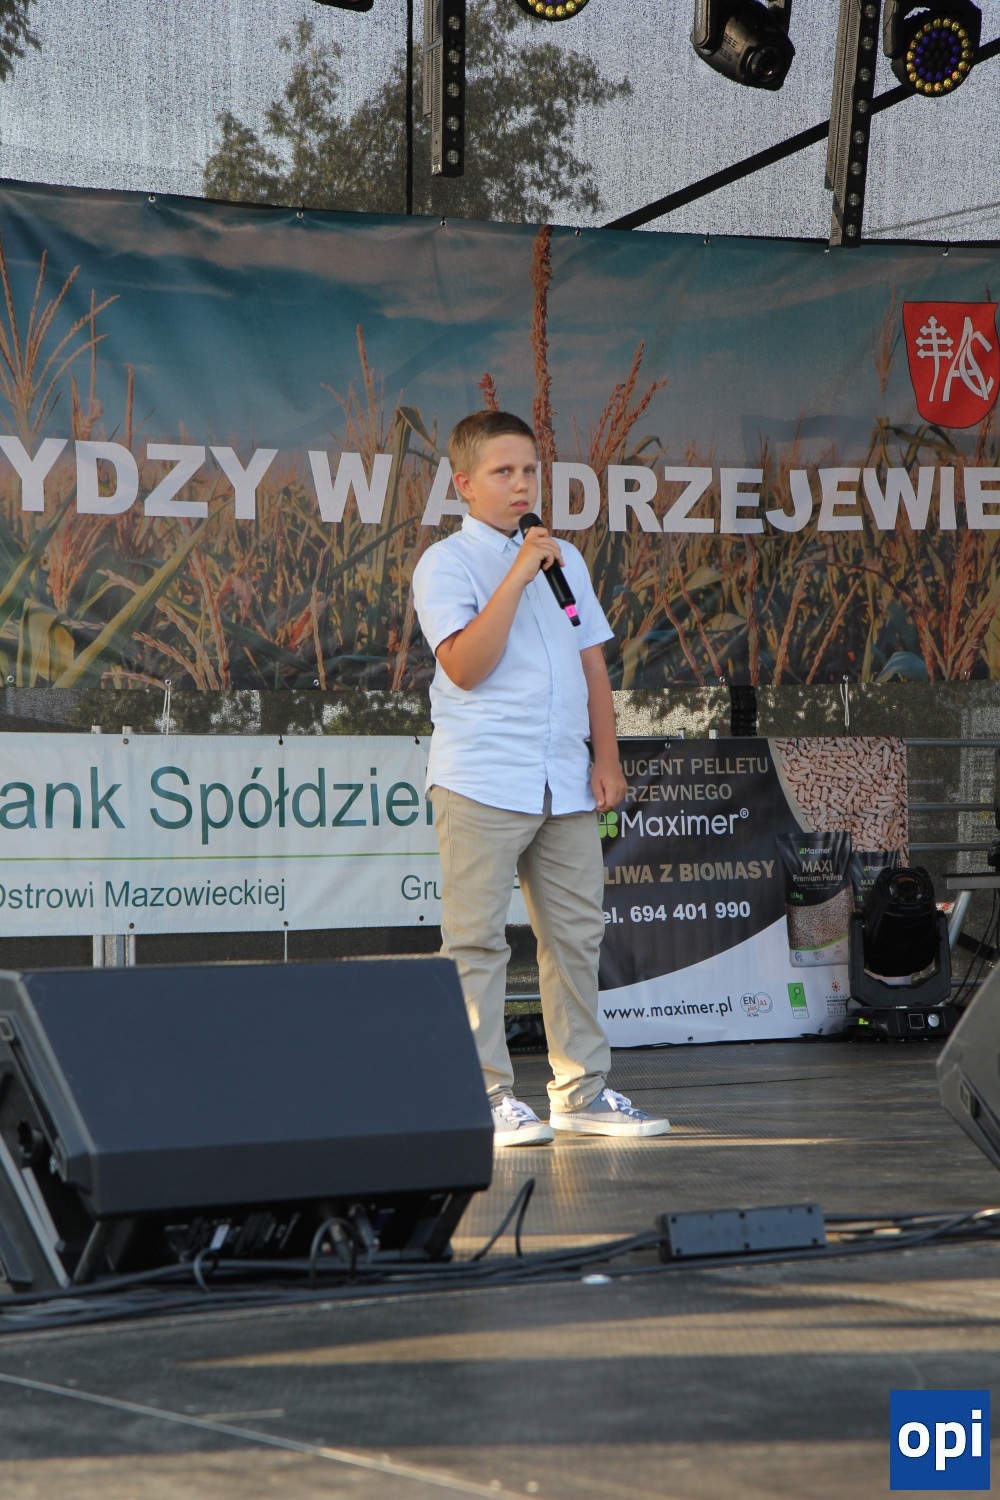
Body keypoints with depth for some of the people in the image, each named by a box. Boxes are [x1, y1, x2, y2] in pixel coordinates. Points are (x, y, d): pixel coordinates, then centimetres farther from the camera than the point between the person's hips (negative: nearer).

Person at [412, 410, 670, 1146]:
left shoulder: (565, 559, 18)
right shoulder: (447, 564, -3)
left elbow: (593, 663, 20)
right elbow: (465, 665, -17)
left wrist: (607, 756, 11)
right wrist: (518, 576, -19)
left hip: (565, 783, 6)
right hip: (482, 782, -6)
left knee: (577, 934, 8)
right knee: (477, 942, -4)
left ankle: (583, 1090, 16)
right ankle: (488, 1095, 1)